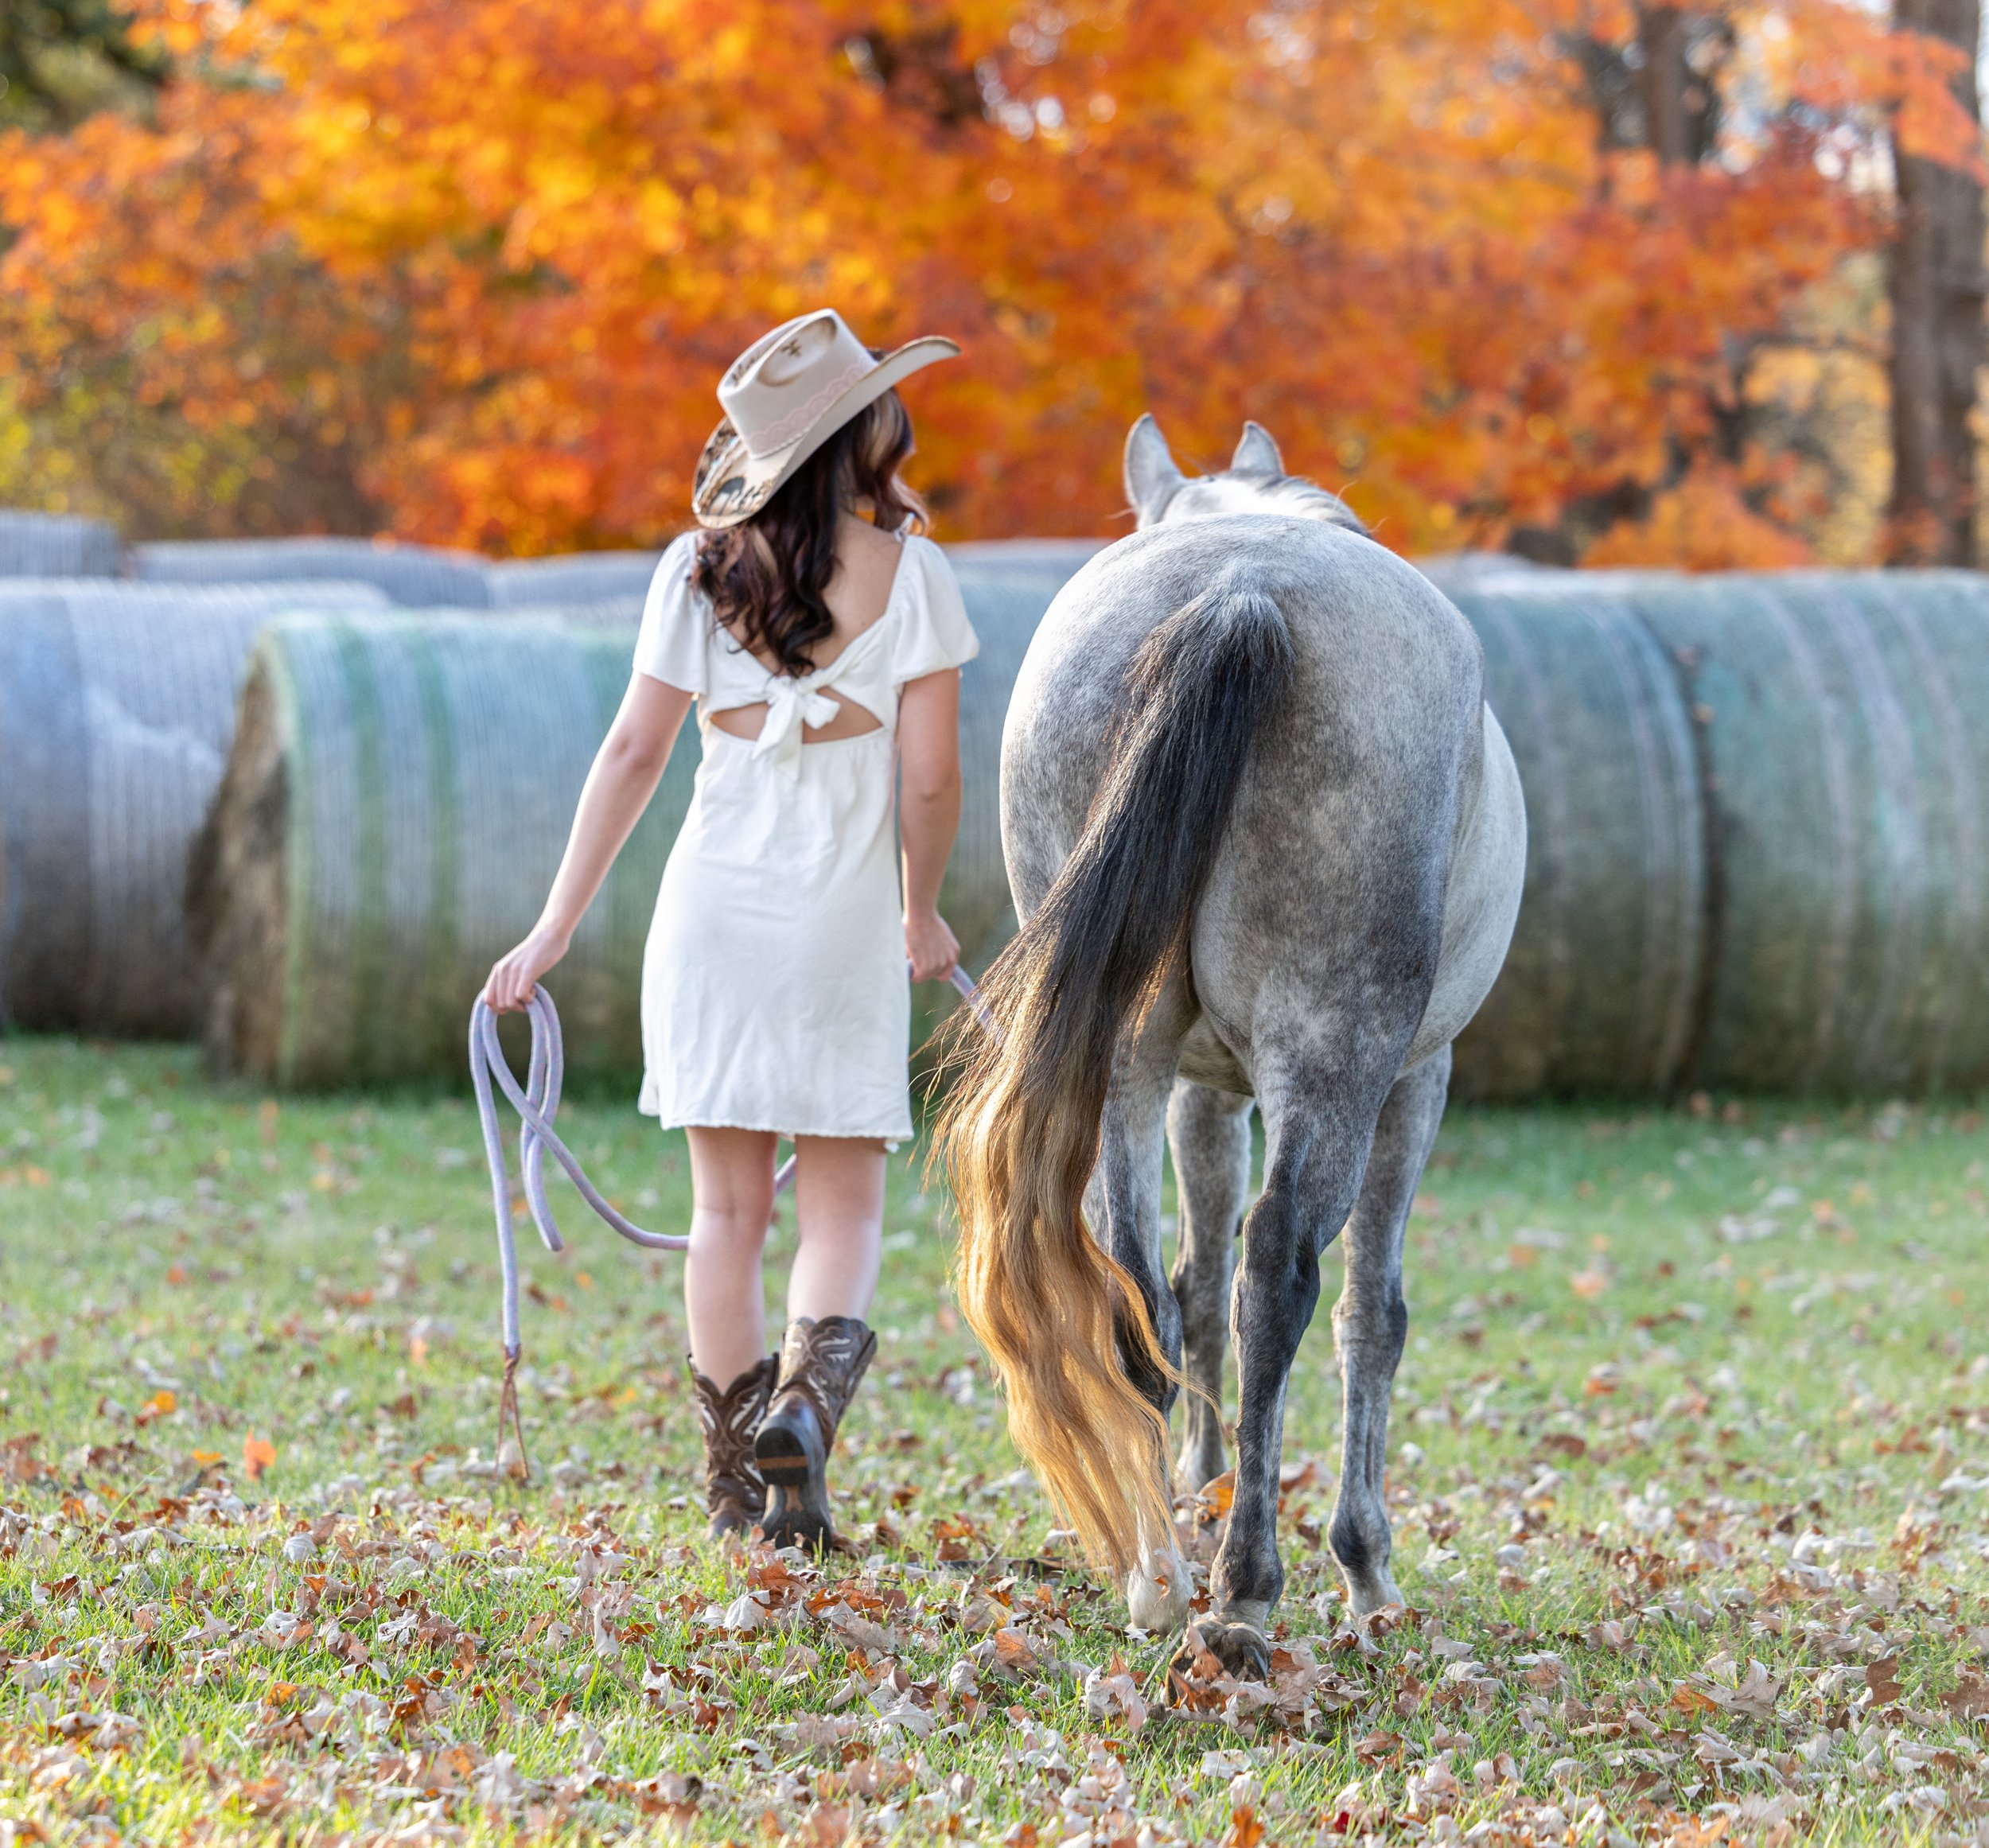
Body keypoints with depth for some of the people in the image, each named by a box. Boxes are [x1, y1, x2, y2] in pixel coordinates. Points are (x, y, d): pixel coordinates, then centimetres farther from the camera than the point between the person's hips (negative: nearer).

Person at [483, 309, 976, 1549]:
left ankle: (737, 1471, 12)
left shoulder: (701, 572, 0)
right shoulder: (911, 573, -5)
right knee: (844, 1205, 8)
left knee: (729, 1205, 10)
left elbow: (634, 756, -2)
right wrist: (921, 912, 12)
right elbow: (931, 777, -5)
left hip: (717, 905, 2)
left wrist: (558, 927, 3)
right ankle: (809, 1393, -18)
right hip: (845, 918, -2)